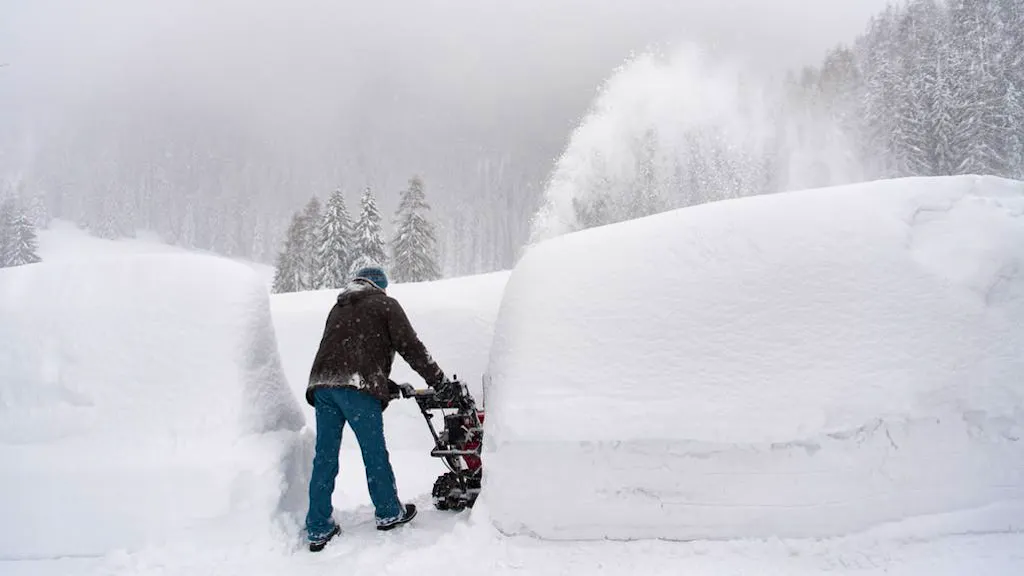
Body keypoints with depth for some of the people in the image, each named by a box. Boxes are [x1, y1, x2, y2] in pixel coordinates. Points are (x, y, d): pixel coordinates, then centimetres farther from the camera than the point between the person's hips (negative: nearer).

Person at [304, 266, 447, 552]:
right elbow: (410, 346, 4)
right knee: (374, 451, 7)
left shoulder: (338, 308, 31)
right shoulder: (385, 304, 12)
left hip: (321, 383, 6)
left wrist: (391, 385, 29)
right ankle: (388, 512, 21)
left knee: (325, 456, 8)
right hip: (356, 386, -6)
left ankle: (318, 530, 12)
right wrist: (438, 380, 11)